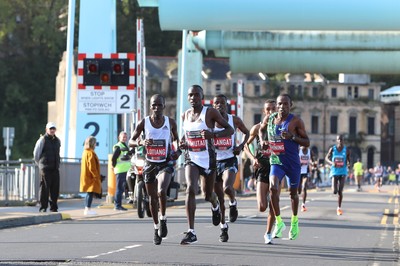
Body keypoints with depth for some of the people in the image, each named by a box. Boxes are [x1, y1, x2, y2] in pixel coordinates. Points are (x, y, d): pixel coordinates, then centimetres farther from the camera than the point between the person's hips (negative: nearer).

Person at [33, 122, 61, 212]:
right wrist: (40, 164, 11)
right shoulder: (42, 140, -3)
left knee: (55, 188, 3)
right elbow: (36, 153, 3)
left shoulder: (57, 141, 14)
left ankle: (54, 208, 10)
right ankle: (43, 208, -2)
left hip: (55, 168, 5)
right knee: (44, 188, -6)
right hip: (45, 168, -5)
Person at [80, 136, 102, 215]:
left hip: (86, 176, 10)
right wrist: (96, 176, -14)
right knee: (91, 193, -9)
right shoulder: (91, 153, -16)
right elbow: (92, 167, -20)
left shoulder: (85, 152, 14)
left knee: (89, 193, 14)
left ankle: (87, 209, 17)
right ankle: (88, 209, -13)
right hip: (91, 177, -10)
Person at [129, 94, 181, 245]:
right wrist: (140, 143, -23)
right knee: (153, 198, 9)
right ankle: (156, 228, 26)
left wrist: (179, 151, -4)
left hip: (166, 163, -2)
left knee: (161, 191, -25)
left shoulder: (170, 122, -2)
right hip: (150, 164, 2)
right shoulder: (143, 123, -5)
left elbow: (176, 139, 15)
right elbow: (130, 142, -1)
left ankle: (163, 219, -3)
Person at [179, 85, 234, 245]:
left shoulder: (210, 113, -9)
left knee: (207, 194, 12)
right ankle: (191, 233, -22)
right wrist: (182, 143, 1)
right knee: (190, 189, -20)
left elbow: (230, 130, -7)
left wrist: (213, 134, -25)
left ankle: (215, 205, 54)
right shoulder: (185, 115, 5)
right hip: (191, 158, 2)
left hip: (208, 159, -2)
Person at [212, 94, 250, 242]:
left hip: (230, 161, -2)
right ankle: (223, 227, 22)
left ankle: (233, 203, 7)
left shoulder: (234, 120, -2)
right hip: (215, 162, 2)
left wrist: (241, 146, -2)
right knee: (219, 198, 7)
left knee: (227, 187, -28)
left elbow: (246, 132, 14)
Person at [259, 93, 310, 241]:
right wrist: (262, 140, 2)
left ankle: (294, 220, 40)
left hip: (293, 163, -1)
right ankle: (279, 222, -10)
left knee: (293, 192, 14)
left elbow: (307, 142, -7)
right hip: (276, 161, 1)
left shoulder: (296, 121, -10)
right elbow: (262, 129, 23)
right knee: (273, 187, -22)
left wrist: (292, 137, -23)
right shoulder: (269, 119, 0)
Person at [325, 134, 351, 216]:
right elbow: (327, 158, 9)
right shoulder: (332, 149, -1)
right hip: (334, 171, 0)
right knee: (335, 191, -6)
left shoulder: (346, 150, 0)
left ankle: (339, 208, 7)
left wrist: (348, 163, -13)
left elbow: (348, 160, 11)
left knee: (340, 191, -6)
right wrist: (331, 162, -12)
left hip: (343, 172, 0)